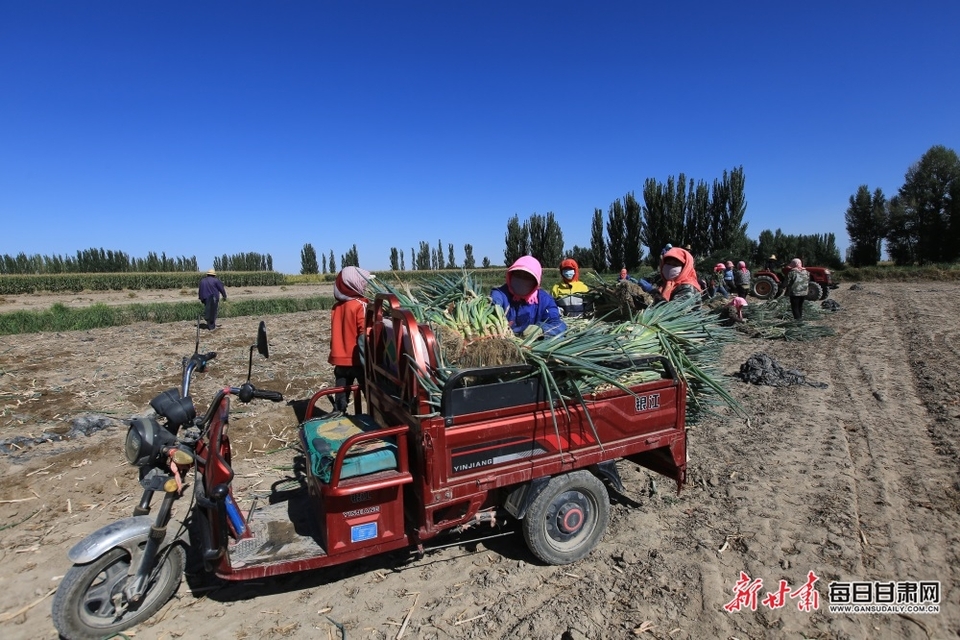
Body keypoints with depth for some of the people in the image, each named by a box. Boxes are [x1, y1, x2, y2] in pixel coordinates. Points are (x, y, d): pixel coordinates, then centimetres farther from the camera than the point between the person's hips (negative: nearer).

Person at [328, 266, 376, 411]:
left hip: (340, 360, 6)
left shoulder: (336, 307, 6)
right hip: (357, 359, -6)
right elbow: (365, 334, -17)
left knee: (340, 398, 13)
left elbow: (335, 334, 14)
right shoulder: (361, 305, -13)